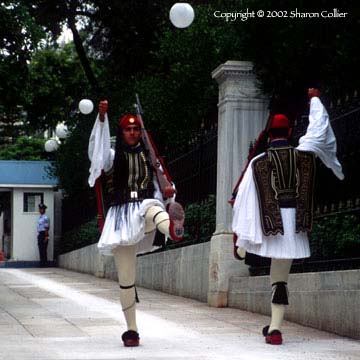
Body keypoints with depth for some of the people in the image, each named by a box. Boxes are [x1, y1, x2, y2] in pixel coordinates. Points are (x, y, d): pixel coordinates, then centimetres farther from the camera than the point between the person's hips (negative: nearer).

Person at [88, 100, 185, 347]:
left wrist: (169, 190, -5)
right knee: (126, 278, 0)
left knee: (152, 209, -41)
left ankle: (174, 229, -78)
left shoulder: (149, 157, 17)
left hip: (145, 206, 0)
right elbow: (97, 149, -11)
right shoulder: (113, 157, 11)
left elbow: (163, 184, 20)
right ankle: (131, 330, 12)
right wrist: (102, 118, -23)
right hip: (121, 215, 0)